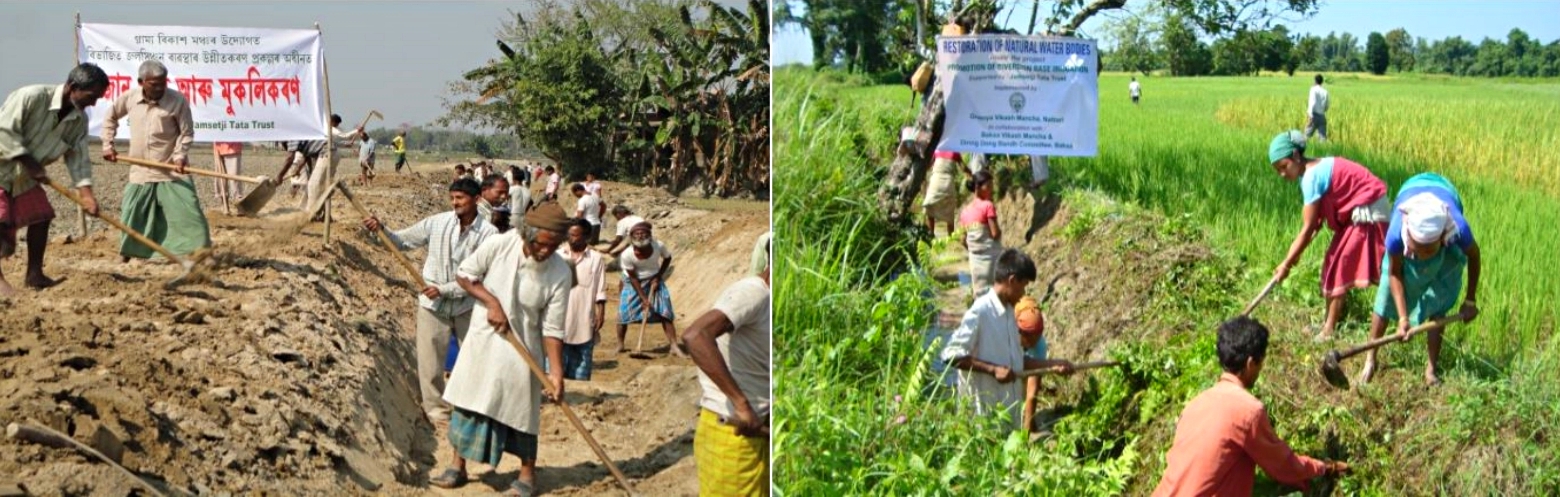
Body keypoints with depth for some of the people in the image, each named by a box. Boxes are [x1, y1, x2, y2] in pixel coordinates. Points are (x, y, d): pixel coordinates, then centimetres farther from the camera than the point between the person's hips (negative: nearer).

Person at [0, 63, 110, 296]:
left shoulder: (79, 119, -5)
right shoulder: (32, 96, -28)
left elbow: (77, 155, -5)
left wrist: (85, 192, -18)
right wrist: (29, 162, -26)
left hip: (25, 174, 8)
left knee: (40, 216, 2)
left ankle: (34, 274, 12)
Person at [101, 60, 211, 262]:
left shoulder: (177, 100, -10)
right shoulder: (129, 99, -1)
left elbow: (187, 132, -4)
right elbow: (110, 118, 18)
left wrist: (180, 155, -18)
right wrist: (108, 145, 13)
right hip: (140, 171, 3)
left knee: (188, 211, -10)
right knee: (132, 215, 10)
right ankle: (128, 253, 27)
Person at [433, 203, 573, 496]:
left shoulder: (560, 274, -17)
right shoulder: (498, 245, -17)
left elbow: (552, 328, -13)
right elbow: (464, 274, -4)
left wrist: (556, 372, -19)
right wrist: (491, 302, -17)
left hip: (520, 348, -1)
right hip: (481, 340, 2)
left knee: (522, 410, 5)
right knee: (468, 402, 9)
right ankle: (458, 467, 23)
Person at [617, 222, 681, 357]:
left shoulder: (659, 246, -27)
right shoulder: (627, 255, -29)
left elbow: (667, 258, -4)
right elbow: (633, 278, -19)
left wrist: (659, 276, -11)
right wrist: (643, 298, -20)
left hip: (654, 280, 1)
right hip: (634, 282, -1)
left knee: (665, 310, -6)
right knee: (624, 312, -5)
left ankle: (674, 345, -3)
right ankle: (620, 345, 14)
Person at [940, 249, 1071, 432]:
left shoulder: (1008, 312, 10)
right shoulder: (980, 312, -17)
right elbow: (951, 355, -20)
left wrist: (1053, 366, 13)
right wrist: (993, 369, -22)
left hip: (1009, 408, 8)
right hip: (984, 411, -8)